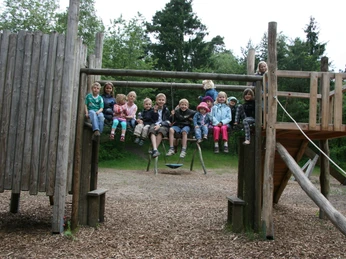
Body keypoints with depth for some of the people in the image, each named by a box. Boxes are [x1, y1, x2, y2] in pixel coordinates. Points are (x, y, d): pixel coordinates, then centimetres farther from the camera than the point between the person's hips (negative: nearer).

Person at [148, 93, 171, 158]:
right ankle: (155, 150, -52)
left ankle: (153, 150, -37)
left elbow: (168, 121, 4)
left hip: (163, 126, -1)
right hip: (154, 125, 1)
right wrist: (154, 112, -2)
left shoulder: (166, 110, 14)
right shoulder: (153, 109, 18)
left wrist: (160, 125, -12)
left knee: (161, 130, -38)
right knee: (152, 130, -36)